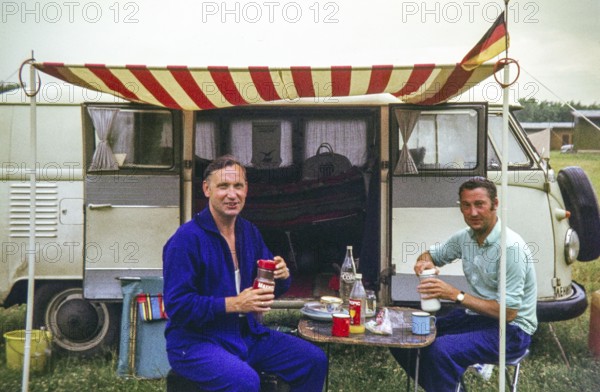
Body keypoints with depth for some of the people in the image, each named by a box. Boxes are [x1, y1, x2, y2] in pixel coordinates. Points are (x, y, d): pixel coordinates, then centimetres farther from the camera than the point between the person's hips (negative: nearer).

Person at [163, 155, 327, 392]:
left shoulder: (250, 232, 7)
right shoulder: (186, 239, -17)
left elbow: (268, 289, 14)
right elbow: (177, 306, -20)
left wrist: (282, 276, -10)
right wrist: (234, 304, -24)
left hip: (247, 334, 7)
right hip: (194, 341, -7)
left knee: (314, 360, 0)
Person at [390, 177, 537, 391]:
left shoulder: (511, 247, -22)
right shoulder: (465, 237, 1)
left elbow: (508, 312, -23)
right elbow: (432, 254, 17)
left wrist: (455, 295, -27)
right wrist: (424, 261, -9)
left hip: (511, 328, -7)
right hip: (474, 315, 8)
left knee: (440, 350, -33)